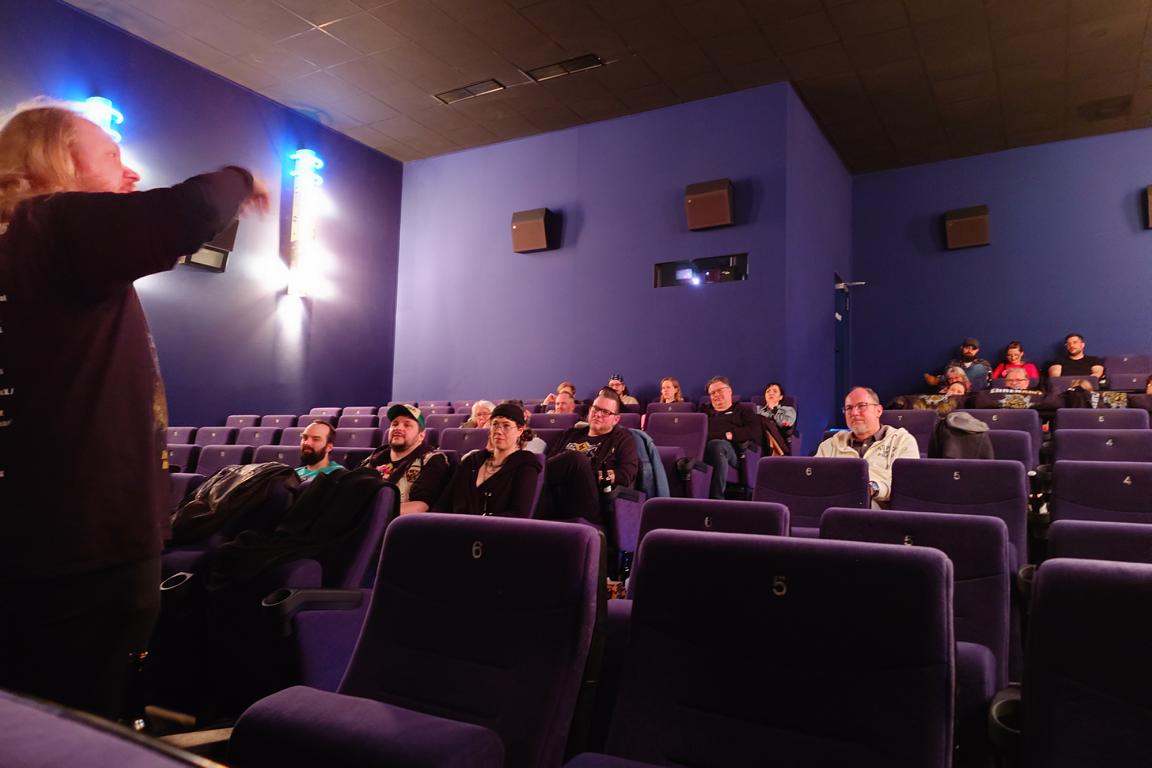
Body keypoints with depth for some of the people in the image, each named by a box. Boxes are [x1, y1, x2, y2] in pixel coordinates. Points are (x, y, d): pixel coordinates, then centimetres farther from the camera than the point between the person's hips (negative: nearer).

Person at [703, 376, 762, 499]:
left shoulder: (743, 411, 25)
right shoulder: (704, 411, 36)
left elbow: (755, 431, 5)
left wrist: (731, 435, -9)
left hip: (732, 450, -2)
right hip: (702, 447, 2)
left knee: (718, 445, -41)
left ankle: (716, 498, -44)